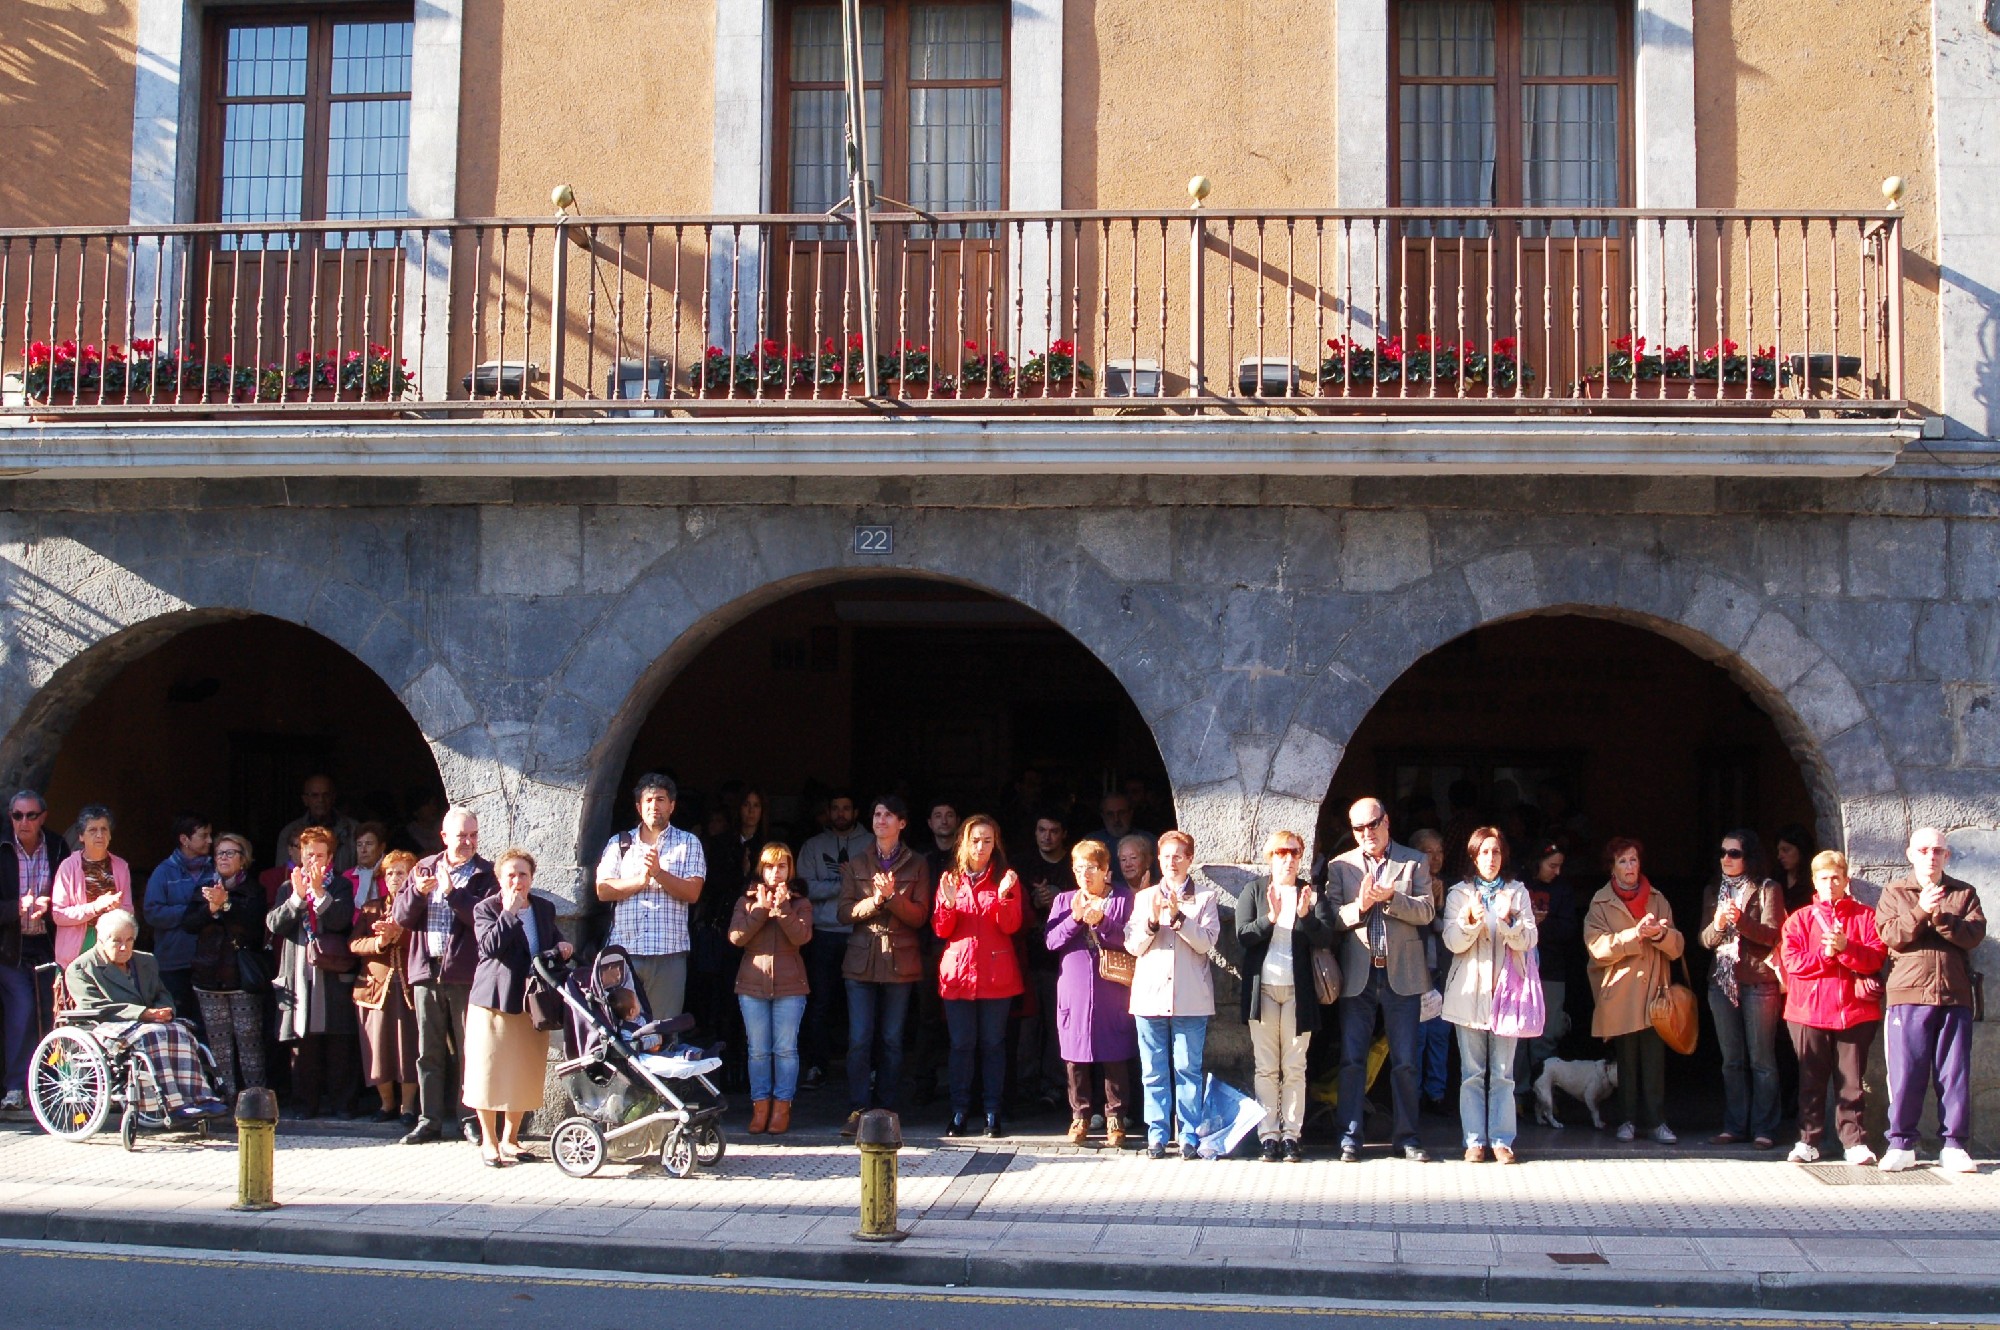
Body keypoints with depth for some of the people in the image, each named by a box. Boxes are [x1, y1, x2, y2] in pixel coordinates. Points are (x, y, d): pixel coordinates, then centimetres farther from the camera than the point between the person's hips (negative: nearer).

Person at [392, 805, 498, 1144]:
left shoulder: (485, 875, 2)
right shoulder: (424, 869, 14)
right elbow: (401, 916, 9)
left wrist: (452, 891, -16)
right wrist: (418, 892, -9)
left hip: (464, 973, -4)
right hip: (426, 971, 4)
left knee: (469, 1050, -1)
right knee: (429, 1051, 7)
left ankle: (472, 1119, 6)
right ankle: (430, 1120, 13)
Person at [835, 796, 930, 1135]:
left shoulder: (917, 865, 8)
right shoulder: (856, 863, 12)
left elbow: (920, 916, -1)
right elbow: (843, 912, 4)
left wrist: (892, 896, -16)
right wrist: (874, 900, -13)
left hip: (900, 963, -1)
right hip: (861, 961, 1)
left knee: (892, 1040, 2)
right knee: (859, 1040, -6)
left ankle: (886, 1110, 8)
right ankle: (858, 1110, -4)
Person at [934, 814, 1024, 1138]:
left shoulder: (1005, 878, 6)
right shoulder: (951, 879, 10)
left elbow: (1011, 926, -5)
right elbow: (941, 930, 5)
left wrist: (1004, 896, -21)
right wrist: (948, 902, -13)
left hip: (995, 973, -1)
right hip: (958, 970, 1)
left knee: (993, 1043, 0)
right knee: (961, 1043, 0)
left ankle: (993, 1114, 4)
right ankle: (959, 1112, 5)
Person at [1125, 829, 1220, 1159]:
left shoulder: (1205, 898, 8)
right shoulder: (1144, 897, 14)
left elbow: (1206, 941, -5)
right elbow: (1132, 945, 7)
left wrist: (1178, 916, -16)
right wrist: (1152, 921, -10)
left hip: (1190, 999, -2)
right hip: (1151, 995, 2)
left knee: (1188, 1070, -1)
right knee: (1153, 1072, 4)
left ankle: (1189, 1137, 4)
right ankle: (1157, 1135, 10)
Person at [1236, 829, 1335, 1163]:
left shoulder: (1312, 893, 7)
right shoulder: (1254, 889, 6)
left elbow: (1326, 938, -4)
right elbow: (1243, 935, -5)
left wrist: (1305, 915, -20)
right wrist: (1270, 918, -21)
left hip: (1298, 991, 0)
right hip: (1262, 988, 0)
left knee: (1294, 1068, 1)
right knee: (1266, 1068, 1)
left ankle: (1292, 1135, 5)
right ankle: (1268, 1136, 4)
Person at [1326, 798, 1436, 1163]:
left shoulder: (1415, 862, 6)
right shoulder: (1340, 866, 8)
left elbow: (1426, 911, -4)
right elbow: (1332, 917, 0)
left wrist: (1390, 898, -19)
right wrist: (1359, 906, -19)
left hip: (1402, 974, 0)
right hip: (1358, 975, 1)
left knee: (1405, 1061, 4)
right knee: (1352, 1059, 1)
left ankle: (1408, 1136, 12)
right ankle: (1350, 1137, 8)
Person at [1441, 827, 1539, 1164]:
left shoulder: (1517, 892, 9)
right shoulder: (1459, 894, 7)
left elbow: (1528, 940, -2)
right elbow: (1453, 943, -3)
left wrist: (1507, 920, -20)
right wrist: (1471, 919, -21)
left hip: (1505, 990, 0)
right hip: (1470, 990, 0)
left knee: (1503, 1072, 0)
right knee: (1472, 1071, 0)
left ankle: (1502, 1140, 2)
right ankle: (1475, 1140, 3)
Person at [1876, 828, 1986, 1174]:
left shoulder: (1964, 894, 14)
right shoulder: (1894, 893, 11)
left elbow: (1975, 934, -3)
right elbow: (1889, 935, -4)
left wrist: (1941, 918, -17)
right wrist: (1920, 911, -18)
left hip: (1955, 996, 1)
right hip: (1909, 995, -1)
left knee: (1955, 1073, 1)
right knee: (1906, 1072, -3)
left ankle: (1953, 1145, 7)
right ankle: (1901, 1144, 4)